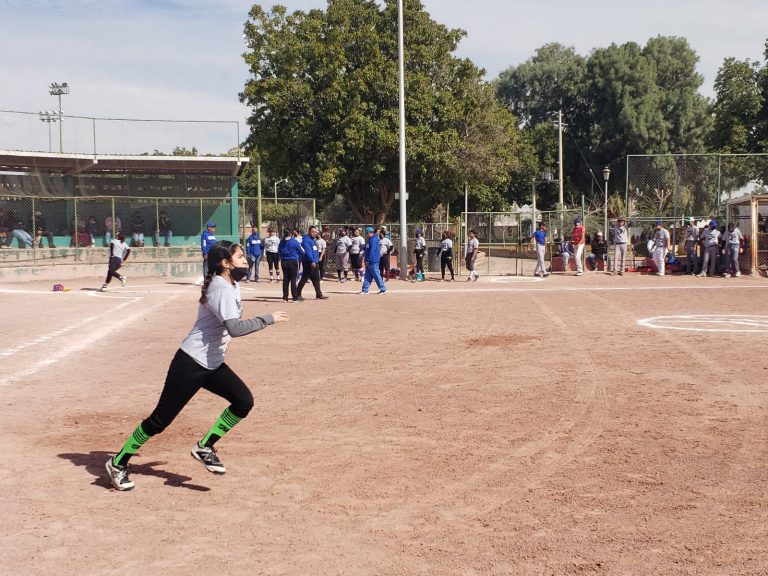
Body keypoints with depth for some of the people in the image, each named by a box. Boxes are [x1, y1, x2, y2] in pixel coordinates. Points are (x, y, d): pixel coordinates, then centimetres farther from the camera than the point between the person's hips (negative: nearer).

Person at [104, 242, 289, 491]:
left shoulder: (231, 285, 9)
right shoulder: (221, 288, -20)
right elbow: (235, 328, -33)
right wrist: (268, 319, -25)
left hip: (213, 364, 9)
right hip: (191, 364, -9)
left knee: (244, 401, -3)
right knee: (161, 419, -3)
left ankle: (205, 447, 9)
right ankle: (118, 463, 12)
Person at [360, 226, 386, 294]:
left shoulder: (373, 240, -15)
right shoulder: (370, 240, 18)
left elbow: (372, 251, -21)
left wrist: (368, 260, -20)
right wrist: (366, 260, 21)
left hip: (373, 262, -10)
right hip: (369, 262, 10)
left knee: (376, 275, -6)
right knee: (368, 276, 9)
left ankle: (383, 289, 0)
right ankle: (365, 290, 11)